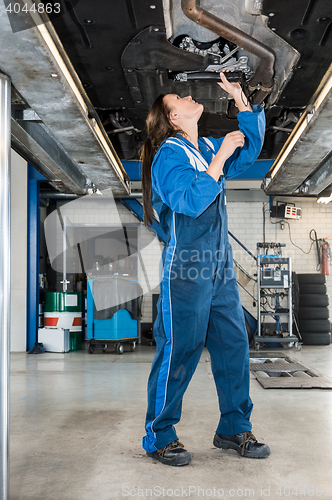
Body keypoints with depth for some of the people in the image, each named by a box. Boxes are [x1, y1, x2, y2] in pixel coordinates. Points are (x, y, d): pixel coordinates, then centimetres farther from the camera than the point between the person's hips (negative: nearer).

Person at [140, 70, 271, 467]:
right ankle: (159, 437, 11)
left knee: (234, 346, 9)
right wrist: (221, 157, -18)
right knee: (178, 352, -3)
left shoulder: (207, 148, 16)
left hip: (220, 269, 8)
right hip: (185, 271, -8)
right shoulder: (168, 154, -7)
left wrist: (240, 99, 20)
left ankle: (234, 428, 22)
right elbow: (190, 200, -22)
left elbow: (251, 147, 29)